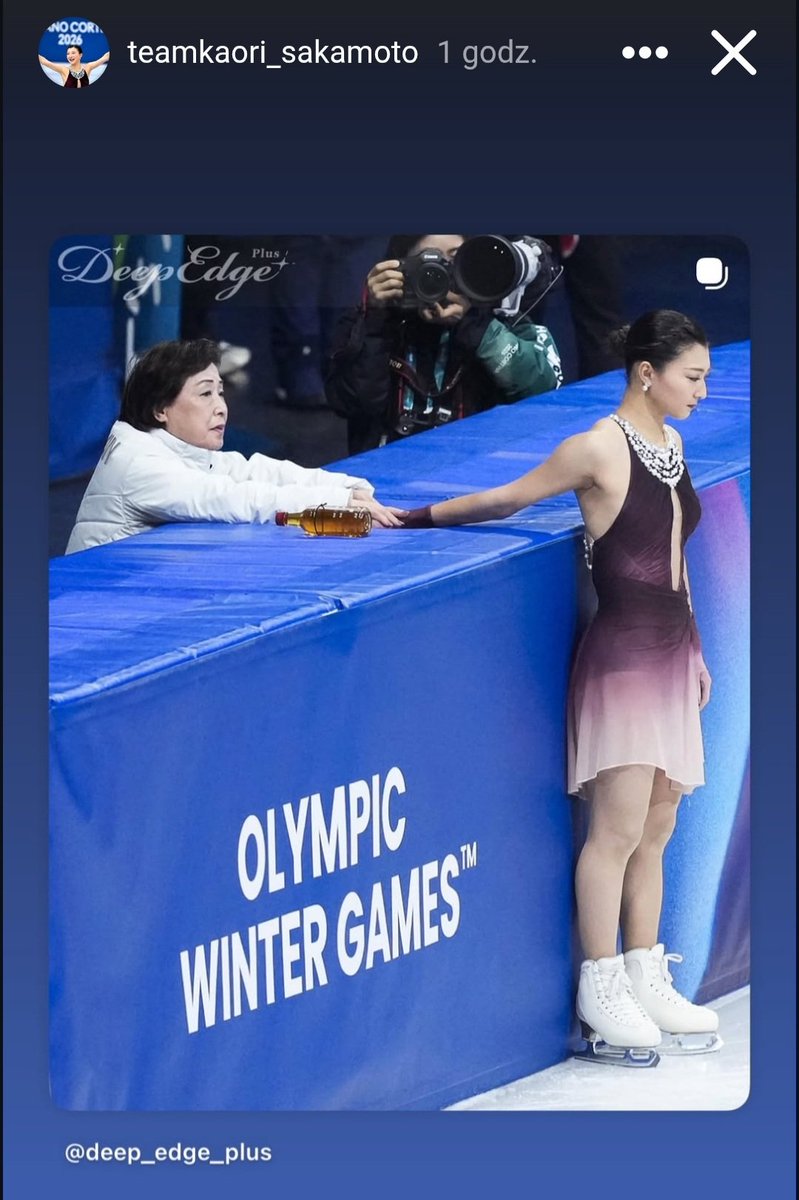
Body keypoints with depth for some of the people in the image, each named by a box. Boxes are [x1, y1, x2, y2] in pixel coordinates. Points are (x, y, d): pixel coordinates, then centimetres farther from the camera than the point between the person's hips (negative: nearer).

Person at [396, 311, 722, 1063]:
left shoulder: (670, 443, 10)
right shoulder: (600, 449, -13)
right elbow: (505, 499, -4)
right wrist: (414, 518, -1)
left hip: (670, 655, 8)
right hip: (621, 655, -8)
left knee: (655, 829, 9)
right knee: (619, 827, -7)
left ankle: (646, 982, 14)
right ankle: (600, 994, -1)